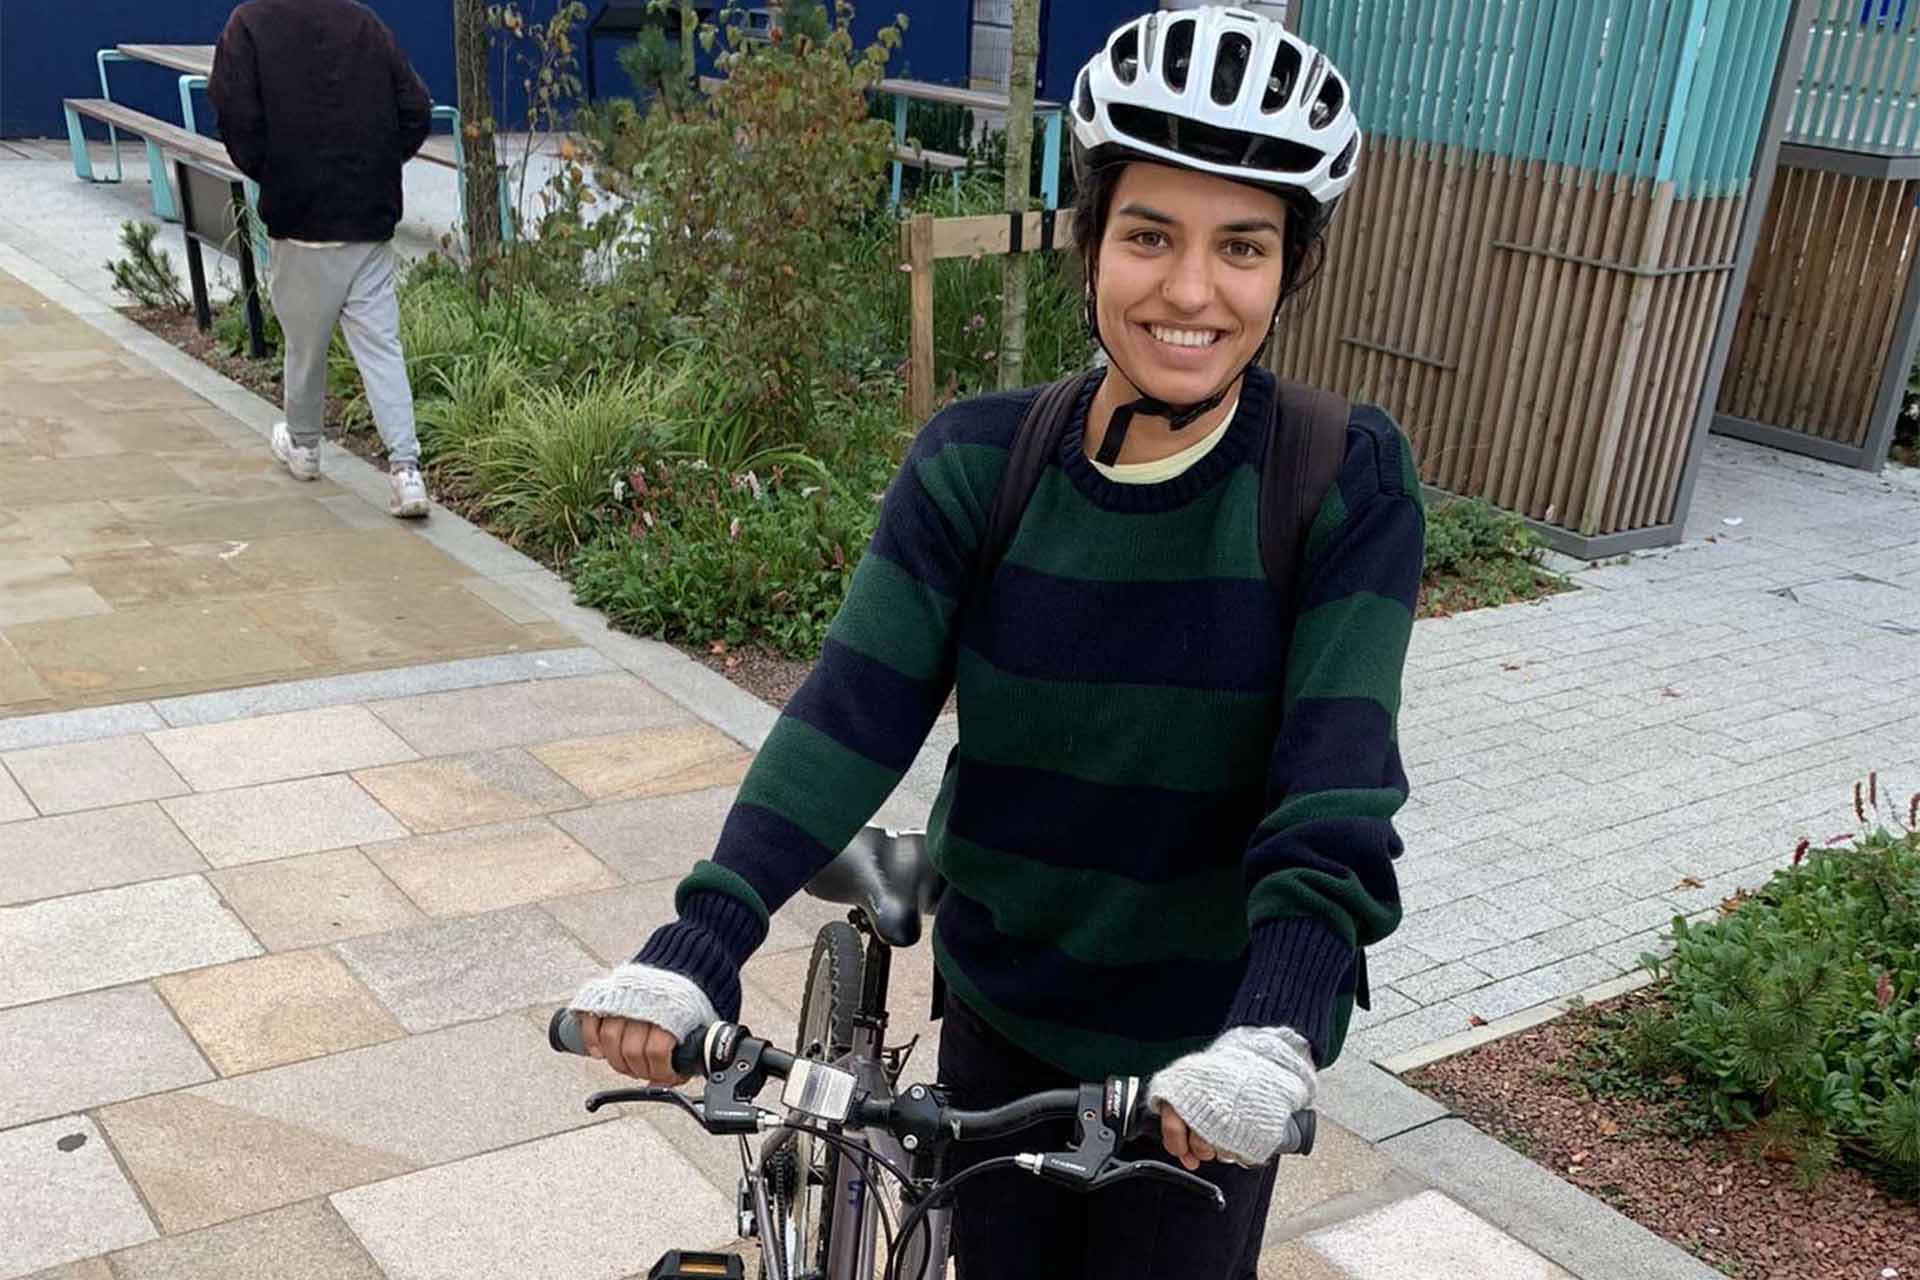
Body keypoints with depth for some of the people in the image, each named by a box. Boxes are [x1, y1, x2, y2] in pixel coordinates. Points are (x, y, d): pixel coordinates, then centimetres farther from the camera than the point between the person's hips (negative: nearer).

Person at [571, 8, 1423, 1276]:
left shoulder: (1349, 484, -16)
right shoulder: (978, 461, -11)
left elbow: (1336, 793, -25)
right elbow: (856, 706, -19)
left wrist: (1274, 1029, -39)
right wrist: (697, 946, -31)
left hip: (1198, 1057, -2)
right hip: (1000, 1015, 2)